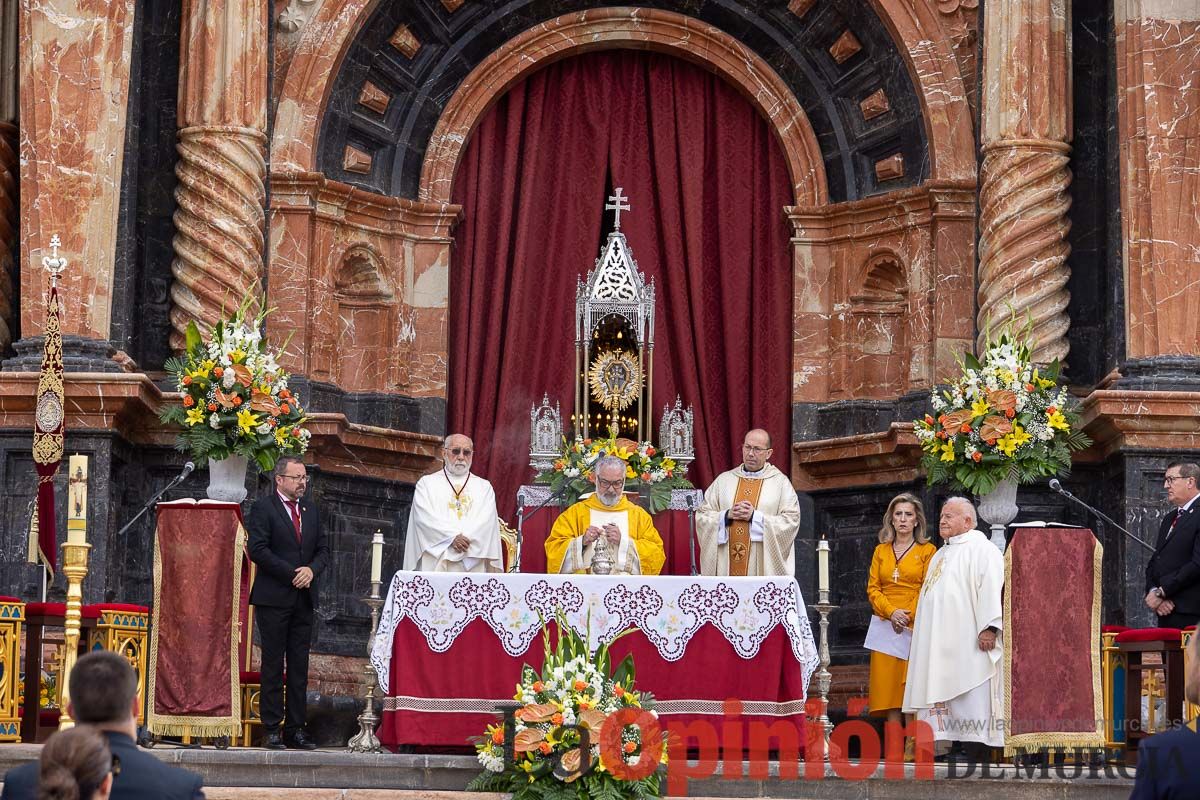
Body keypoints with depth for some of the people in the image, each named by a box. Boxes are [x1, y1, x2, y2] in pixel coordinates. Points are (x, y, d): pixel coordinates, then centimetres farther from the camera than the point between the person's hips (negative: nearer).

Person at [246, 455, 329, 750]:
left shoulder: (310, 509, 17)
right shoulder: (262, 508, -2)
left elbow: (323, 549, 16)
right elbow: (258, 550, -11)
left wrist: (311, 569, -6)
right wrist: (292, 573, -14)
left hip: (304, 598, 6)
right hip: (274, 597, -6)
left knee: (300, 667, 4)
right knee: (273, 665, -3)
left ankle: (295, 729, 6)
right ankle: (271, 730, -1)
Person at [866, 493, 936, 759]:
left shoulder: (927, 551, 5)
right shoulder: (881, 551, 16)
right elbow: (873, 588, 9)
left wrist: (908, 617, -12)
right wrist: (891, 613, -8)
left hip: (916, 626, -4)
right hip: (886, 626, 4)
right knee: (888, 685, -2)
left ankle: (912, 747, -11)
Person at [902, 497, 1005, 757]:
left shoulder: (981, 549, -3)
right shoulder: (940, 555, 25)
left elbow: (991, 588, -15)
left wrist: (988, 627, -25)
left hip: (968, 639, -9)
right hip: (940, 643, 9)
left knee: (971, 695, -11)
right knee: (939, 695, 2)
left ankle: (977, 748, -13)